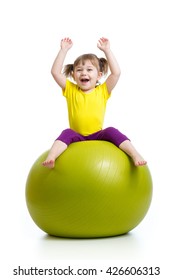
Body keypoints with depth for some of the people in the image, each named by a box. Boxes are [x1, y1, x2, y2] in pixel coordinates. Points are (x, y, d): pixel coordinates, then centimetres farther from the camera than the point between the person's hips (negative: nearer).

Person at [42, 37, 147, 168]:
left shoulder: (102, 91, 4)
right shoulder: (71, 90, 5)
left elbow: (116, 73, -7)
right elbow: (55, 72, -3)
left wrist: (107, 50, -5)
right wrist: (64, 50, -4)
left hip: (98, 135, 0)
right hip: (77, 136, 0)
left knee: (111, 131, -26)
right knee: (67, 133, -28)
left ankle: (135, 155, -34)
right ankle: (50, 158, -45)